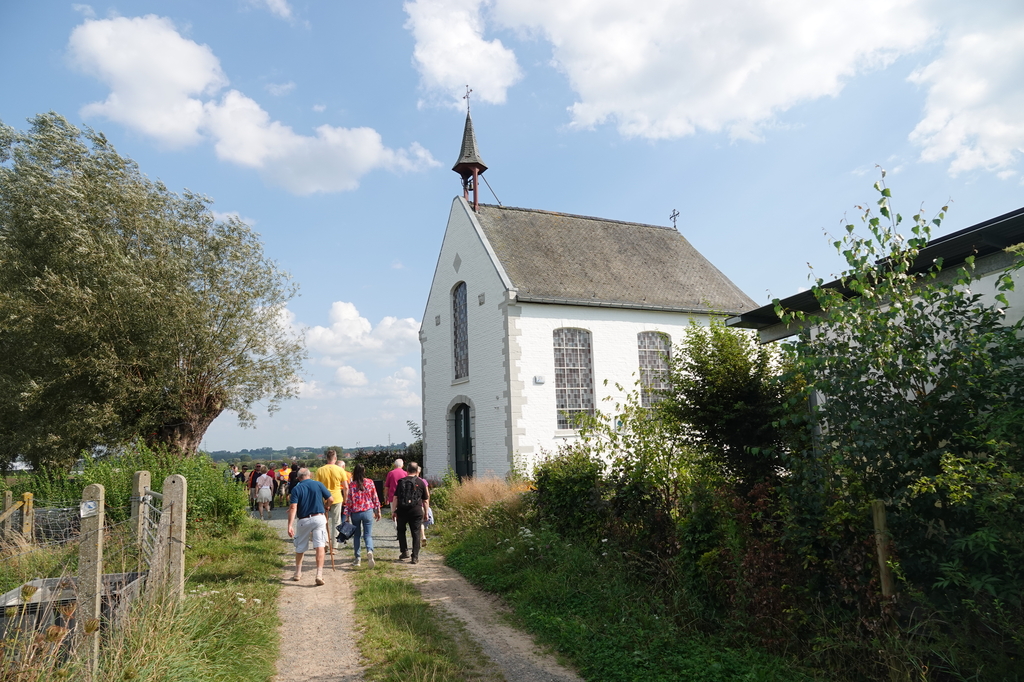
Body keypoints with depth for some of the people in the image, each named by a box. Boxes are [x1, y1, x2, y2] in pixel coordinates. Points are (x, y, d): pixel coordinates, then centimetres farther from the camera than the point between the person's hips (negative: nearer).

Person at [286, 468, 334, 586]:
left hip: (304, 521, 1)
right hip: (319, 518, 0)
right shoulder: (318, 484, 1)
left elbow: (293, 508, -12)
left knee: (300, 548, 17)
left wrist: (290, 525, -16)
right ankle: (319, 575, -13)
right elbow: (331, 499, 1)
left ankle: (298, 573, 31)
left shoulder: (296, 489, -2)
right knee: (319, 546, -4)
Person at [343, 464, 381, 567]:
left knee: (356, 535, 15)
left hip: (355, 513, 0)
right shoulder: (370, 482, -3)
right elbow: (375, 498, 2)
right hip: (368, 512, 0)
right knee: (368, 535, 3)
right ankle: (369, 551, -25)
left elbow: (348, 501, -5)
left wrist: (347, 516, 3)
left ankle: (357, 558, 18)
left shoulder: (351, 485, -7)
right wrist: (378, 511, 12)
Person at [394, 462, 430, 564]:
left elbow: (395, 497, 0)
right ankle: (415, 557, 2)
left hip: (402, 510, 1)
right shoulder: (421, 482, 3)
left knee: (401, 531, 21)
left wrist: (395, 510, 6)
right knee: (416, 533, 4)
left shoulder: (401, 481, 3)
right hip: (416, 510, -1)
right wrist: (426, 513, 13)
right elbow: (425, 500, 5)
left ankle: (404, 551, 16)